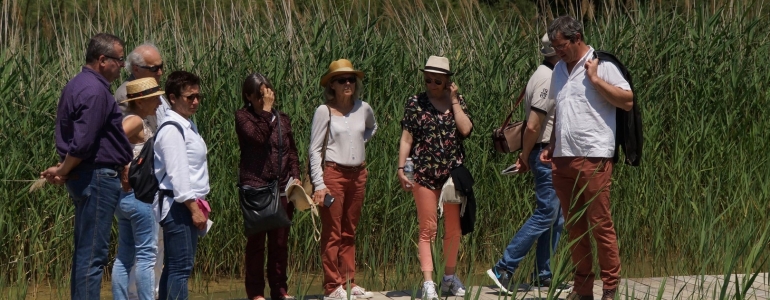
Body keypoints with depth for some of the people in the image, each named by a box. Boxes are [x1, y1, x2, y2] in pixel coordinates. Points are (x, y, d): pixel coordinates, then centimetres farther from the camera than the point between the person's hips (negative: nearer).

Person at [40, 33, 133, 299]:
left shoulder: (78, 85, 15)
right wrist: (62, 171, -9)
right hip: (98, 176, -10)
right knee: (93, 256, -8)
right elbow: (82, 144, -22)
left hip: (84, 177, 10)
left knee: (84, 254, 13)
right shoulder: (95, 91, -18)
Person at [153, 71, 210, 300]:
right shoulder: (172, 130, -13)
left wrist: (198, 204, 14)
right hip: (178, 204, -10)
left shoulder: (187, 126, 17)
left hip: (189, 204, 10)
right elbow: (177, 172, -19)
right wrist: (193, 208, -21)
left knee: (173, 268, 12)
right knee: (181, 267, -13)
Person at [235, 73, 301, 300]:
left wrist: (295, 177, 4)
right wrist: (266, 110, -12)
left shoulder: (282, 119, 13)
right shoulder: (243, 117, -1)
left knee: (280, 241, 6)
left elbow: (292, 151, 16)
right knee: (256, 241, -1)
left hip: (282, 187, 4)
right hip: (255, 185, -4)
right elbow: (258, 137, -18)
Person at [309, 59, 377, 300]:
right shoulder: (324, 111, -9)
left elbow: (372, 127, 29)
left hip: (358, 174, 5)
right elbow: (314, 150, -9)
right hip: (333, 173, -5)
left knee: (349, 233, 11)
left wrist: (359, 142, 10)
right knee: (332, 233, -2)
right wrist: (319, 185, -15)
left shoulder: (363, 109, 5)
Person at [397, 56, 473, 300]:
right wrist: (401, 168, -11)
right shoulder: (415, 103, 1)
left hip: (453, 171, 3)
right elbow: (407, 138, -2)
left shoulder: (458, 101, 7)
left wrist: (453, 101, -6)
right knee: (428, 229, -5)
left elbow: (466, 129, -9)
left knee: (454, 229, 10)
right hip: (425, 173, -3)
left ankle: (449, 276, 24)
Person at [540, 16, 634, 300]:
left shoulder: (601, 65, -4)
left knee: (600, 224, -6)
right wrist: (551, 147, 19)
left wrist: (594, 78, -13)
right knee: (574, 226, 8)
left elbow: (628, 101, -10)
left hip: (594, 157, -7)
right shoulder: (559, 69, 18)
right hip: (563, 159, 7)